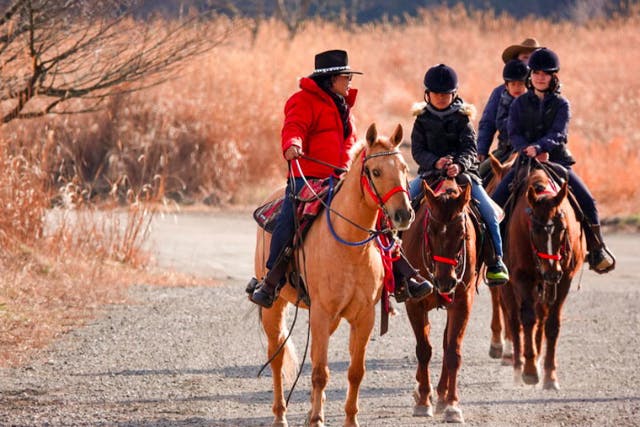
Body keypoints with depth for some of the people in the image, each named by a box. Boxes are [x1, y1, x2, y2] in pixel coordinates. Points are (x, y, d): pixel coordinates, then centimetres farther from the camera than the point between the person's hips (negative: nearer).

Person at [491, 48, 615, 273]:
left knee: (587, 201, -15)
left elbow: (558, 134, -13)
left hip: (557, 160, -1)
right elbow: (513, 133, -3)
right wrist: (527, 150, -23)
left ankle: (597, 250, -3)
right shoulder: (520, 103, 6)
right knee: (496, 200, -14)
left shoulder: (561, 104, 1)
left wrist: (539, 147, -32)